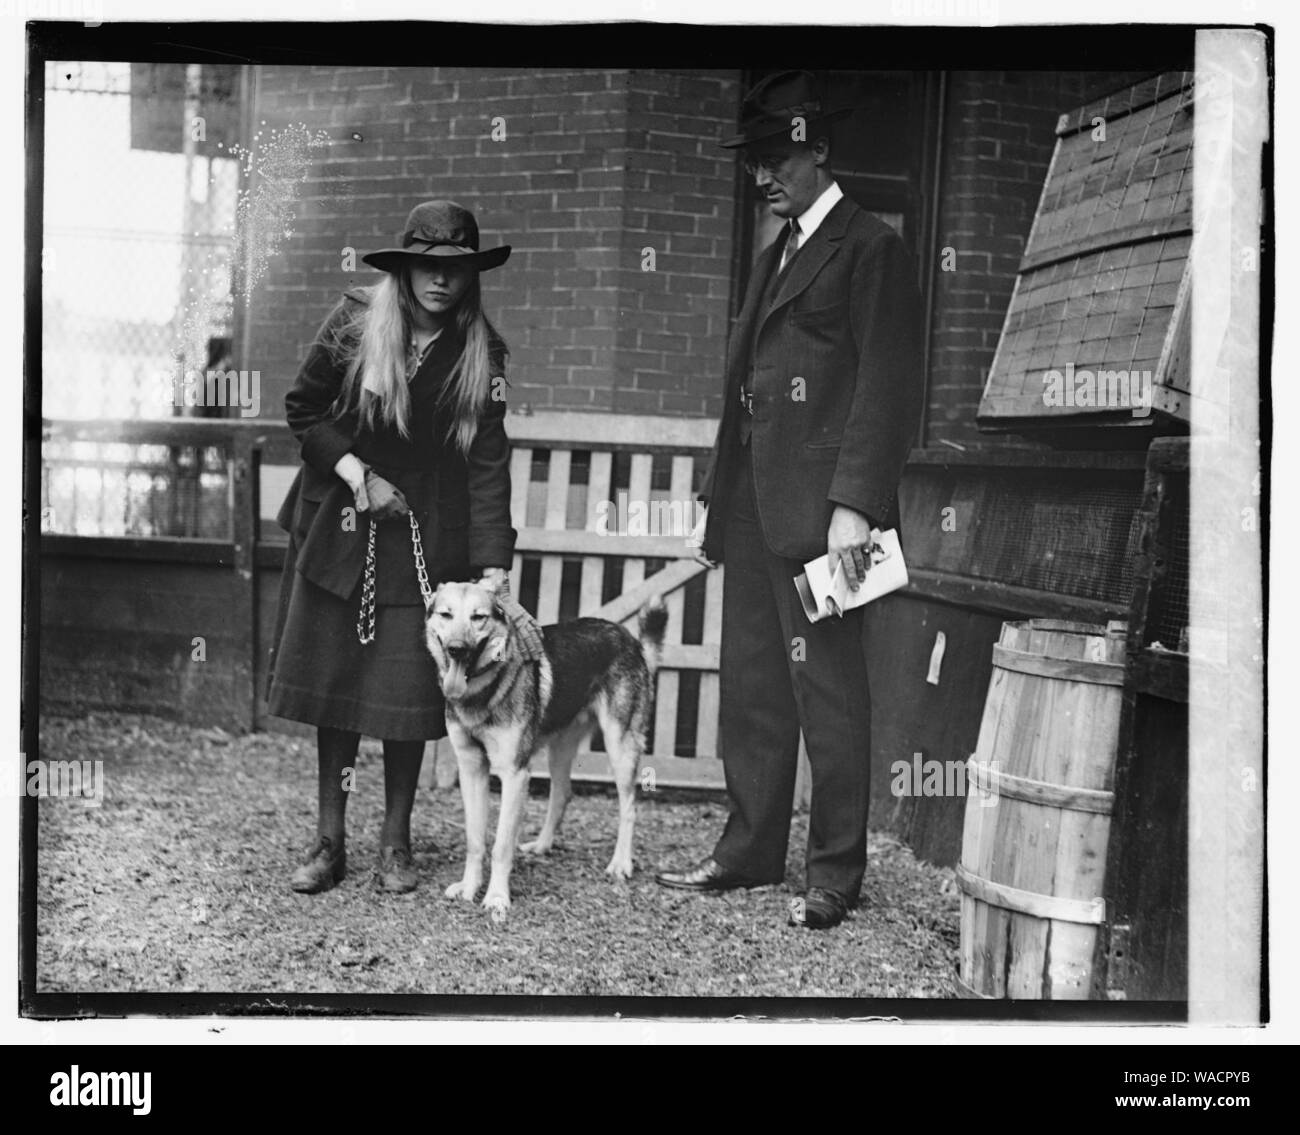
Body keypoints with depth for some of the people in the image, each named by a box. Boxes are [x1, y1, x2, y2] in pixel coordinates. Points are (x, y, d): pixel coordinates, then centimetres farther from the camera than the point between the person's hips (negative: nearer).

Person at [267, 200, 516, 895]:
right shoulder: (354, 323, -6)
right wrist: (357, 474, -11)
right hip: (340, 525, 1)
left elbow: (487, 463, -10)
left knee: (408, 688, 0)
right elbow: (304, 410, 3)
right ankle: (329, 842, 16)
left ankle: (395, 842, 16)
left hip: (427, 536, -1)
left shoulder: (482, 353, -7)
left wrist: (493, 565, -18)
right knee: (333, 681, 5)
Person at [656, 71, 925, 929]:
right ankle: (751, 851, 23)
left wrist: (855, 504, -20)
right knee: (751, 688, 12)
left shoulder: (869, 248, -3)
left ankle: (837, 876, 7)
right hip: (756, 507, 8)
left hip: (818, 511, -8)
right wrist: (719, 499, 17)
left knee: (828, 695, -3)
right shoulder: (777, 256, 23)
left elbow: (887, 385, -12)